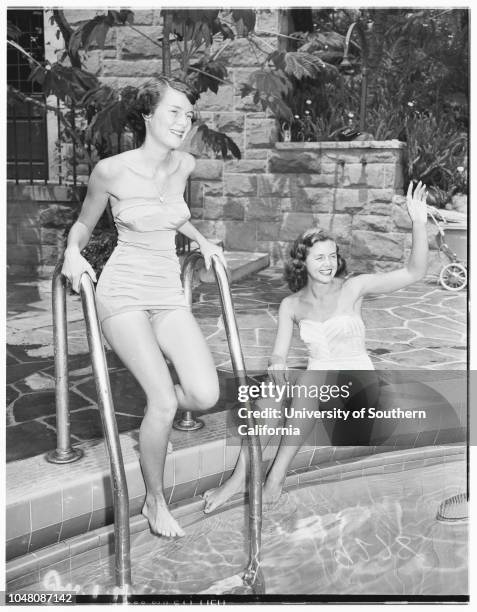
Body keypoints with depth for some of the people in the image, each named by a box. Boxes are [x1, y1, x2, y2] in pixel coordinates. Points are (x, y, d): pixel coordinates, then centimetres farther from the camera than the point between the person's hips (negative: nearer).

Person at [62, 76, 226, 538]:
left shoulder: (184, 165, 4)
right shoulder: (111, 170, -10)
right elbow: (84, 224, 7)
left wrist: (201, 240, 15)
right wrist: (72, 251, -13)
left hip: (169, 292, 5)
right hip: (123, 292, -4)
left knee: (205, 395, -13)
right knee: (164, 401, -17)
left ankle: (154, 407, 23)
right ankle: (154, 502, 8)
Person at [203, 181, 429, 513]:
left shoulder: (353, 288, -4)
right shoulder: (292, 305, 5)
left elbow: (415, 272, -12)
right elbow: (279, 354, 3)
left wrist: (419, 223, -24)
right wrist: (277, 365, -22)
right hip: (319, 385, 3)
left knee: (311, 380, -34)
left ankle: (276, 476, -32)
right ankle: (240, 476, -27)